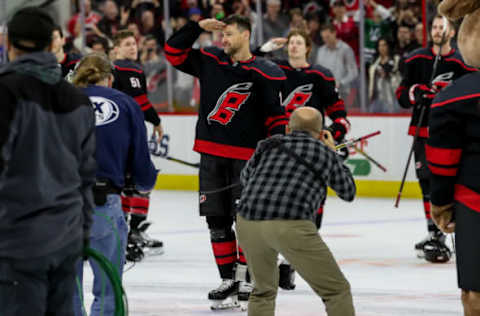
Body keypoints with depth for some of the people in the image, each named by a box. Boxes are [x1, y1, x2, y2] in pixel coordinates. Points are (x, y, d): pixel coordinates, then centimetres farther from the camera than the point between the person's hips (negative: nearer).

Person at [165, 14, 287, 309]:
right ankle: (228, 279, 13)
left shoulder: (265, 73, -5)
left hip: (246, 156, -5)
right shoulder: (209, 61, 7)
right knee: (217, 219, 6)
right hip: (211, 152, 5)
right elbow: (174, 52, 10)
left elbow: (276, 116, -4)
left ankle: (247, 280, 4)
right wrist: (197, 27, 0)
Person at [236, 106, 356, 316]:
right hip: (290, 226, -4)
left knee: (263, 290, 27)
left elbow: (245, 178, 41)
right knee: (336, 291, 6)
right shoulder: (325, 154, 16)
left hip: (248, 222, 4)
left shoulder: (270, 145, 23)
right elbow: (348, 192, 32)